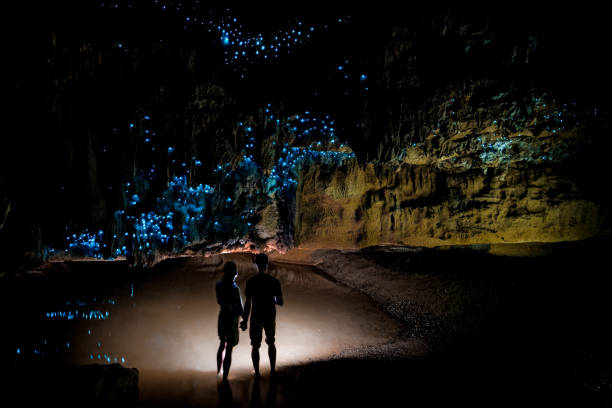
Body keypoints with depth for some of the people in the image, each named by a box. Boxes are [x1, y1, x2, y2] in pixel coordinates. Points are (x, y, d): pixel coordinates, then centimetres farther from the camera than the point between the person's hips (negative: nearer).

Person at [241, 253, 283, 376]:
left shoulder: (251, 282, -14)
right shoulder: (274, 281, -9)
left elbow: (248, 303, -14)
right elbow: (280, 302, -6)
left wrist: (244, 321, -5)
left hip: (256, 318, -2)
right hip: (270, 317, 2)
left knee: (255, 345, 13)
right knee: (271, 343, 22)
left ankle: (257, 372, 21)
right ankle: (273, 369, 30)